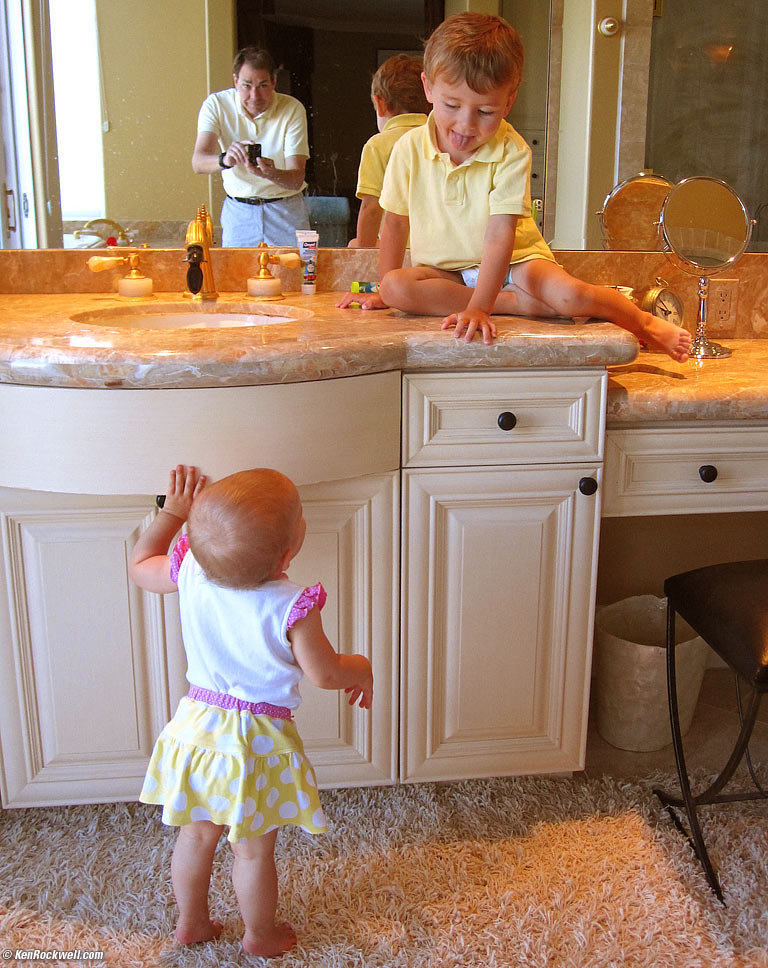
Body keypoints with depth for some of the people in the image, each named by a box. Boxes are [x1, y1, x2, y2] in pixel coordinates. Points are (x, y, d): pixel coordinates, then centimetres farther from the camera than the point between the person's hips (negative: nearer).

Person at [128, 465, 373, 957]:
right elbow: (325, 674, -16)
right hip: (256, 742, -4)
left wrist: (173, 511, 12)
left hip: (198, 727, 5)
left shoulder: (190, 572, -14)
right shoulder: (293, 606, -27)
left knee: (197, 834, 24)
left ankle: (192, 922, 44)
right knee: (254, 849, 16)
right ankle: (261, 935, 38)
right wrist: (363, 669, 4)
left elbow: (140, 564, 7)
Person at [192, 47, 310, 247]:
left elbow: (297, 180, -16)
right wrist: (225, 159, -42)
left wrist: (270, 174, -38)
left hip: (286, 210, 0)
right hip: (238, 210, 1)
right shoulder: (216, 105, -7)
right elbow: (198, 163, -20)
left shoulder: (292, 109, -10)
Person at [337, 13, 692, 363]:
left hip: (512, 261, -2)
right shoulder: (409, 149, -8)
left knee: (571, 294, -31)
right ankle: (518, 302, -26)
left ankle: (643, 322, 0)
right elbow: (396, 222, 5)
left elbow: (500, 234, -26)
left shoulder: (511, 152, -17)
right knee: (397, 287, -30)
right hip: (443, 269, 3)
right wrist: (383, 290, 3)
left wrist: (478, 307, -38)